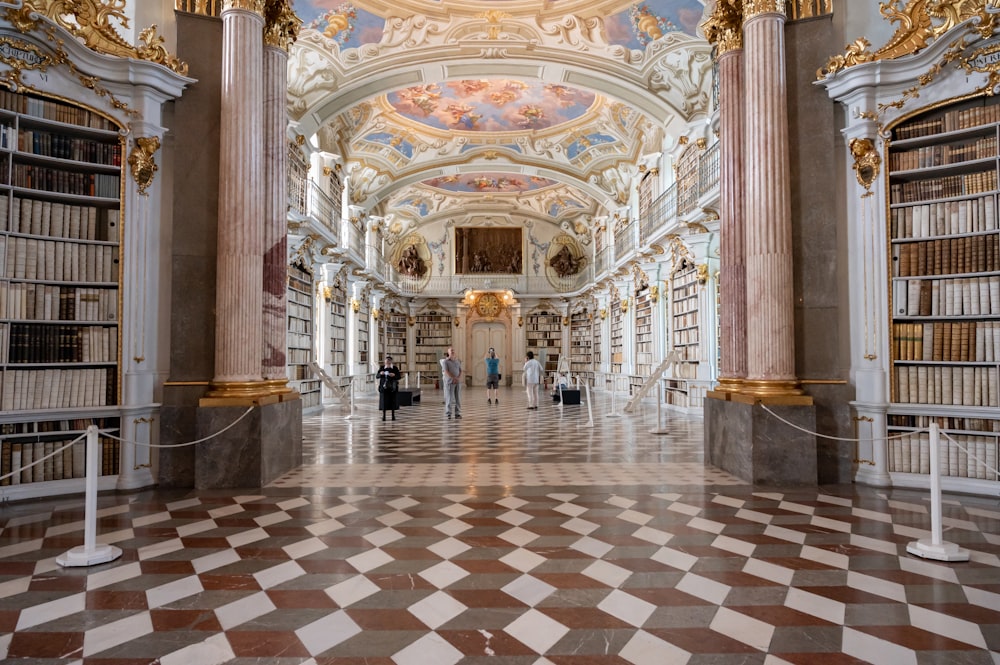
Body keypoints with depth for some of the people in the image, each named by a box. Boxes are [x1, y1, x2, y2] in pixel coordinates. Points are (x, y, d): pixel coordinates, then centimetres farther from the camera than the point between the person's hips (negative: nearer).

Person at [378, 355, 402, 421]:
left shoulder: (395, 368, 1)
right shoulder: (382, 368, 5)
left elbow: (399, 377, -1)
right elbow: (377, 376, 3)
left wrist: (394, 375, -21)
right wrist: (380, 373, -19)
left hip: (392, 387, 0)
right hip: (384, 387, 0)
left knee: (393, 401, 2)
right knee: (384, 401, -2)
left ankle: (393, 415, 11)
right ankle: (383, 415, 3)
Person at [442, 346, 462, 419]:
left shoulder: (458, 361, 12)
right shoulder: (445, 361, -4)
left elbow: (460, 371, 8)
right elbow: (446, 372, -13)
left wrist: (458, 378, -11)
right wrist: (454, 378, -17)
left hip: (457, 382, 4)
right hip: (449, 382, -4)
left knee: (458, 398, 1)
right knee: (449, 398, -5)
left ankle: (457, 414, 5)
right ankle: (448, 414, 4)